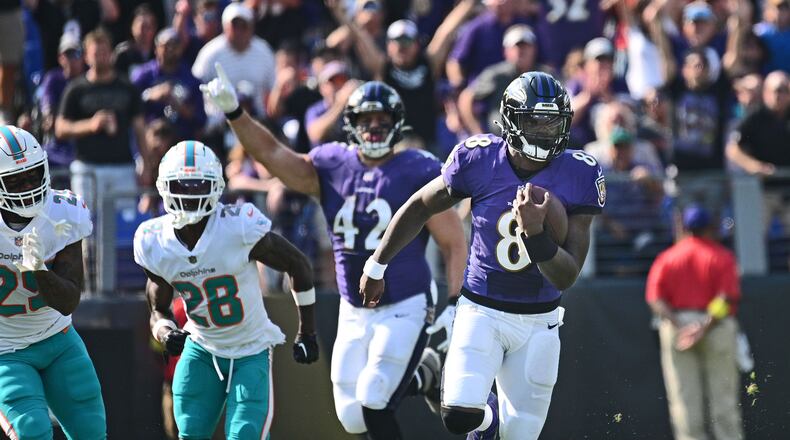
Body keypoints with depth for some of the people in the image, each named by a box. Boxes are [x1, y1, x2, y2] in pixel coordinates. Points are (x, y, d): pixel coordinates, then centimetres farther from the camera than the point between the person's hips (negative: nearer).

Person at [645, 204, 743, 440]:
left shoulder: (667, 258, 7)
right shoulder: (722, 256, 0)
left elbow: (655, 299, -5)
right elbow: (728, 297, -14)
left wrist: (678, 325, -15)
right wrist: (707, 325, -19)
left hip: (676, 327, 1)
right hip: (718, 330, -1)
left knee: (683, 397, 2)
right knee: (723, 397, 4)